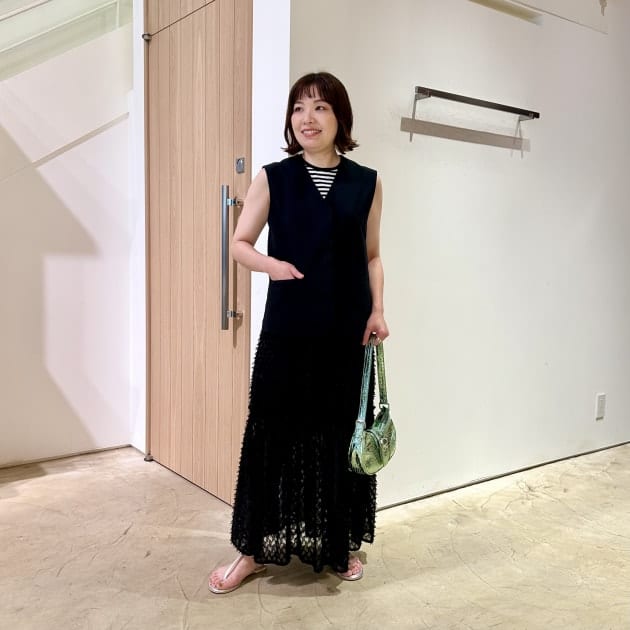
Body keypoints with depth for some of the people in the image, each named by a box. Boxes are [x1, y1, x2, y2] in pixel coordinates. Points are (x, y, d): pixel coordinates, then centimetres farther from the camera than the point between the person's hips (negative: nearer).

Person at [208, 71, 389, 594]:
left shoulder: (367, 183, 5)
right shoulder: (273, 178, 1)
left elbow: (371, 256, 11)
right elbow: (239, 244, 4)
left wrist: (378, 310, -2)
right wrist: (269, 263, -17)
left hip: (348, 332, 1)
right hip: (287, 330, -1)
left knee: (343, 435, 9)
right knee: (273, 433, 3)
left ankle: (342, 545, 28)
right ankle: (255, 549, 20)